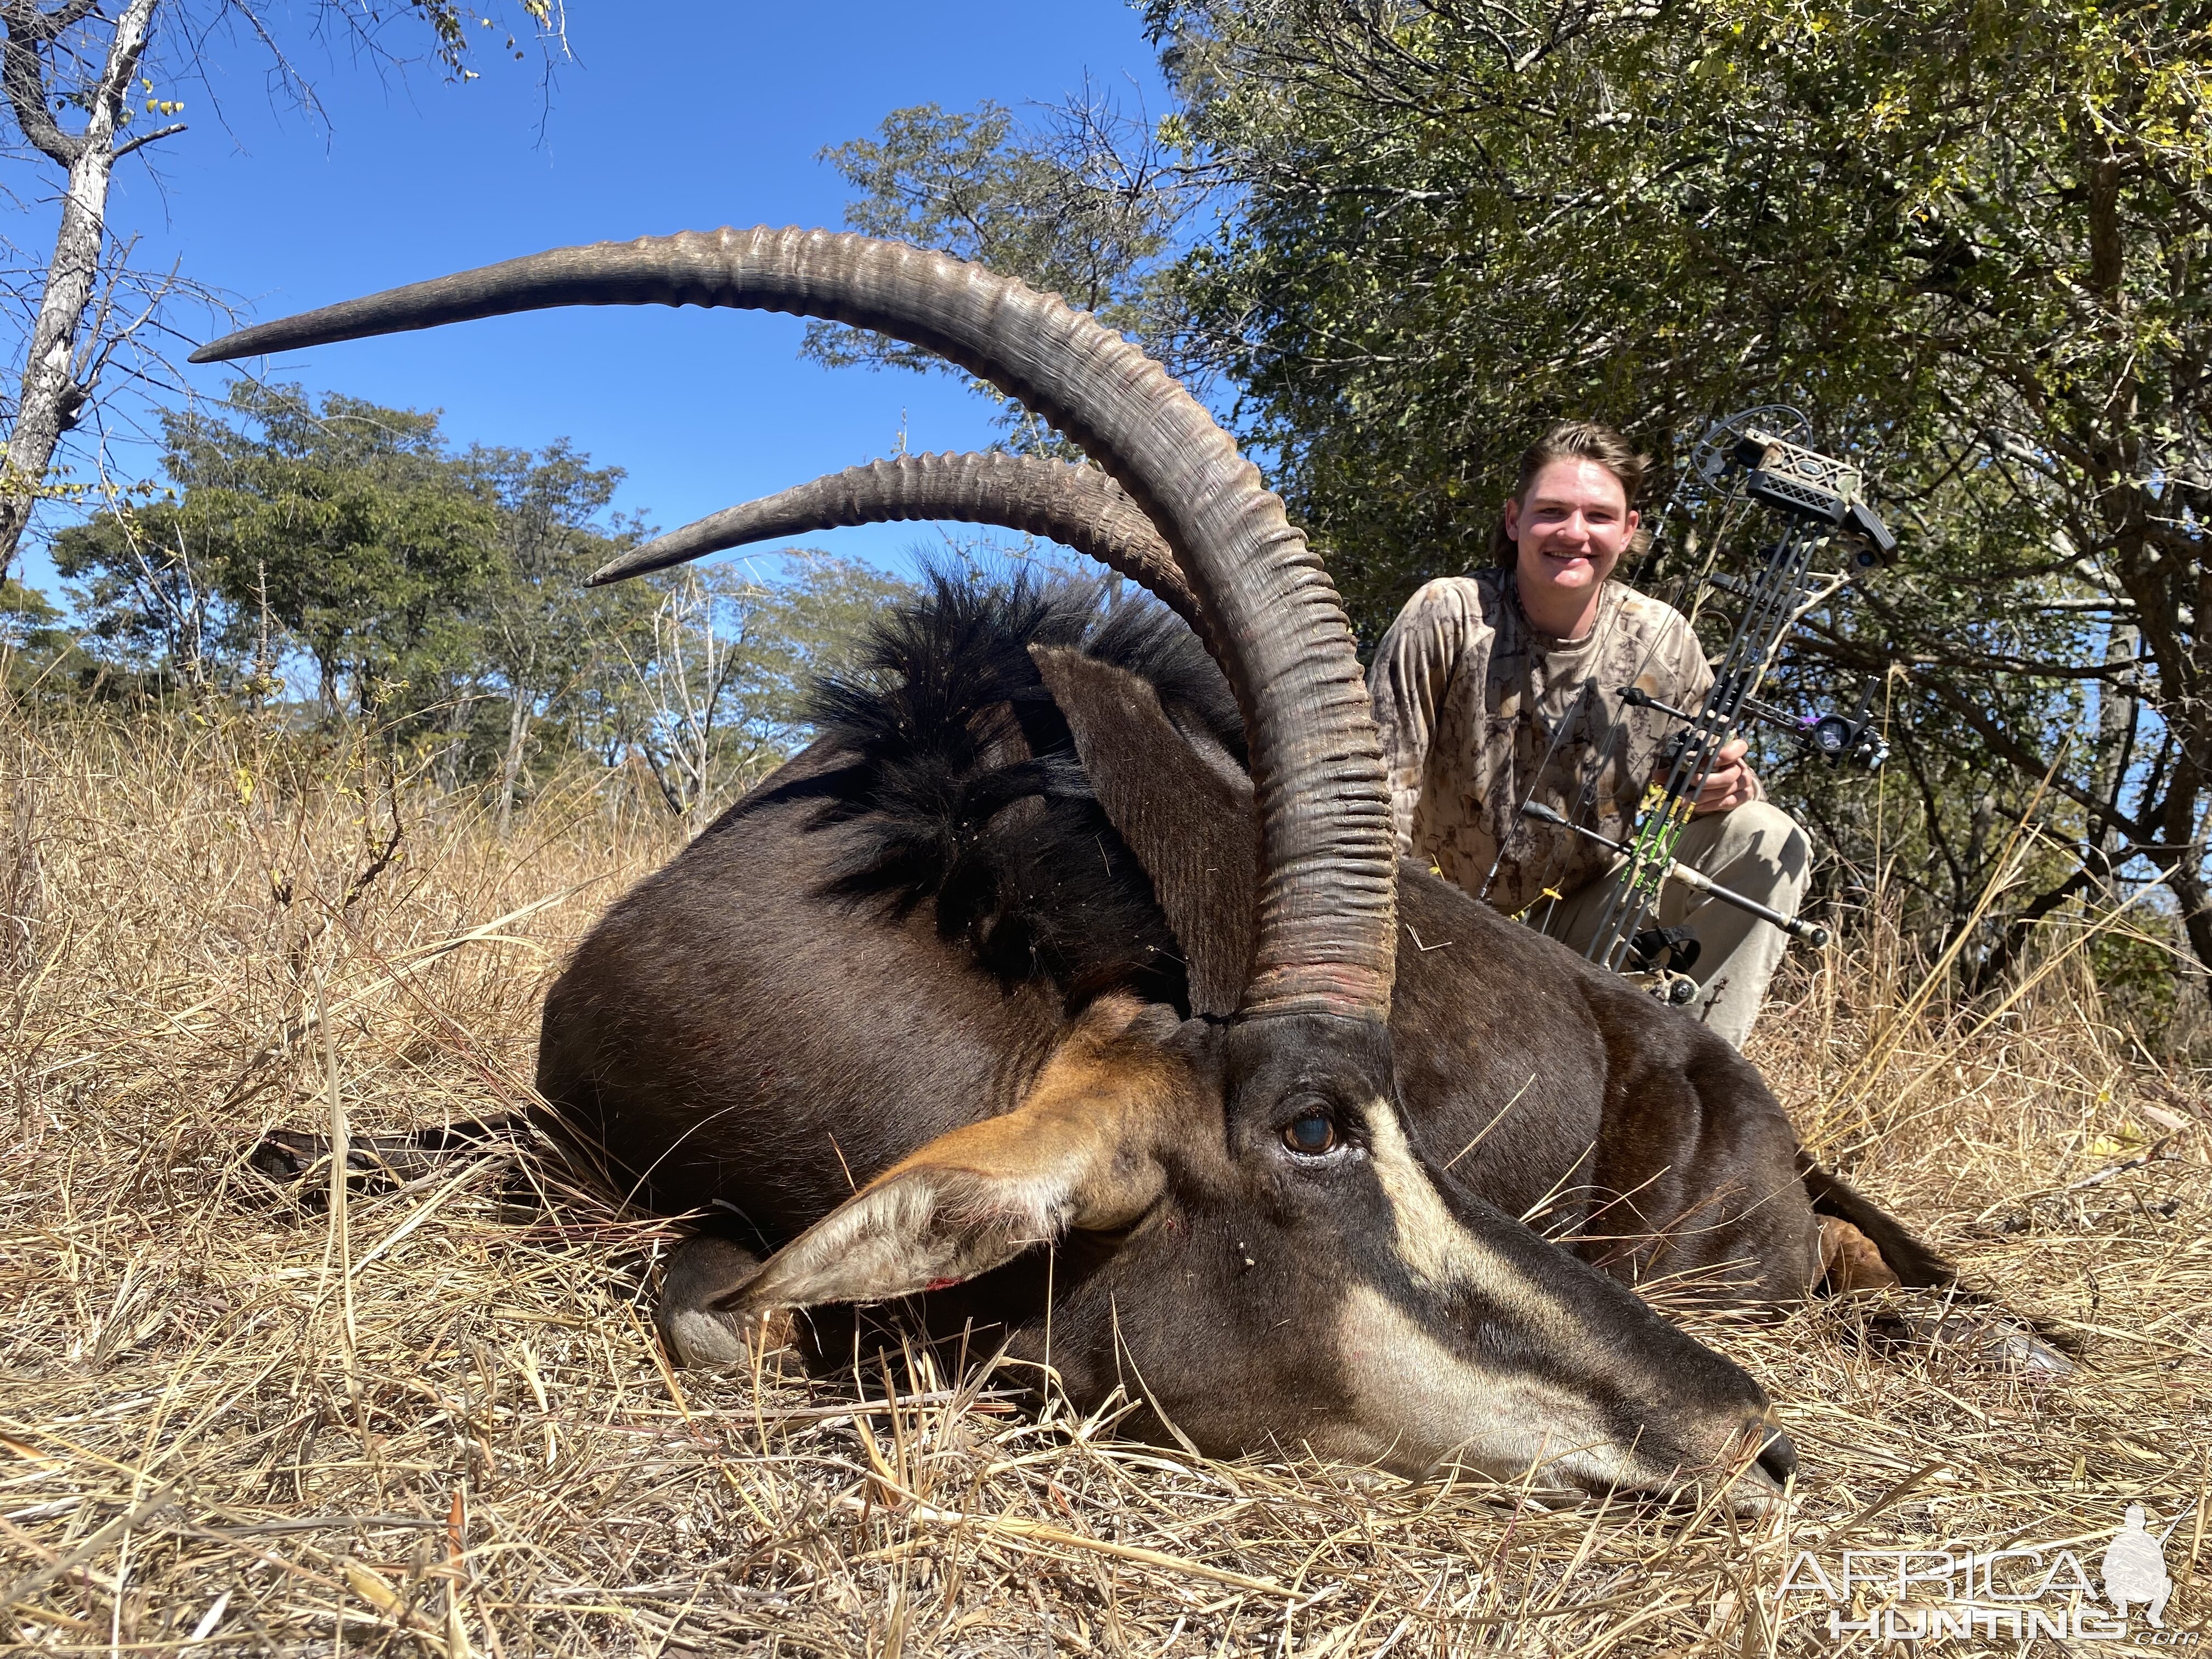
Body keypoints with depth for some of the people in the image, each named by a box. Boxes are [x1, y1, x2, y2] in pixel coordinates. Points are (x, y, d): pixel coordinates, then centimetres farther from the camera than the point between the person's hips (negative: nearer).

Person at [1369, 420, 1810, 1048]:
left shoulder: (1663, 641, -5)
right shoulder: (1446, 616, -15)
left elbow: (1706, 774, 6)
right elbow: (1382, 790, -16)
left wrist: (1725, 787, -21)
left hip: (1583, 922, 4)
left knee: (1768, 842, -14)